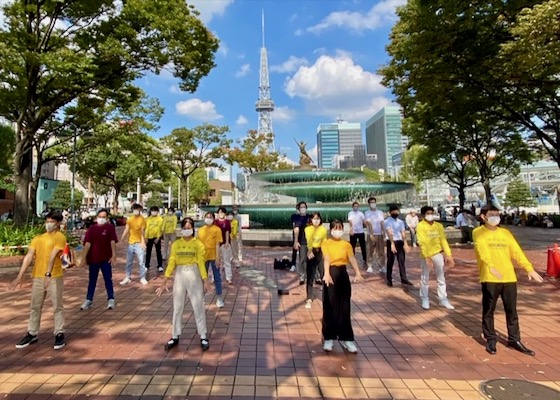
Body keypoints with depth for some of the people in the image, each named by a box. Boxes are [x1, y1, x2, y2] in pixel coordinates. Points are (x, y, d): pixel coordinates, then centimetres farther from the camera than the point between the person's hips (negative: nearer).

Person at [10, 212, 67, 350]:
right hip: (37, 277, 6)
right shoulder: (37, 238, 11)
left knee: (57, 306, 3)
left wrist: (48, 274, -28)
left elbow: (53, 256, -19)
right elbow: (29, 256, 2)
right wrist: (20, 275, -7)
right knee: (35, 307, 15)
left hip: (54, 277, -5)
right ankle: (32, 334, 28)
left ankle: (59, 334, 11)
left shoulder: (60, 237, -6)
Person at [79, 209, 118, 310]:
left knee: (108, 279, 5)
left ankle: (111, 299, 14)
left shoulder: (110, 227, -4)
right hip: (93, 258, 2)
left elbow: (112, 242, -12)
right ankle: (88, 300, 25)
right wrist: (84, 258, -7)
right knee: (92, 280, 14)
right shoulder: (91, 228, 2)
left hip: (106, 258, -2)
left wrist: (114, 255, -20)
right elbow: (87, 243, -3)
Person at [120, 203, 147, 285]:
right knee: (129, 262, 12)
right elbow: (126, 230, 1)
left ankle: (143, 278, 8)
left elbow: (143, 231, -12)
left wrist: (143, 242, -21)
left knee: (141, 262, -2)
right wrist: (121, 239, -10)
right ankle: (128, 278, 24)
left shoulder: (142, 219, -7)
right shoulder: (130, 219, 6)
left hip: (139, 243, -5)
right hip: (131, 243, 5)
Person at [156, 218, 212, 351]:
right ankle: (175, 337, 26)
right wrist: (165, 281, -4)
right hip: (179, 275, 3)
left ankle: (203, 337, 16)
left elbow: (201, 263, -6)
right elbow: (171, 262, 0)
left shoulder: (198, 244, -4)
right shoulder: (176, 244, 2)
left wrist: (205, 280, -11)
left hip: (194, 275, -2)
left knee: (198, 307, 4)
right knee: (177, 307, 12)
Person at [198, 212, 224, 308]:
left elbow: (217, 244, -10)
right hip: (204, 257, 3)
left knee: (217, 277, 5)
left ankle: (219, 298, 13)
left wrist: (217, 257, -15)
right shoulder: (201, 230, 5)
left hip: (213, 257, -3)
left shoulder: (217, 229, -6)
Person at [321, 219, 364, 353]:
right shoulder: (326, 243, -2)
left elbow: (352, 259, -9)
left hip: (343, 274, 3)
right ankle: (328, 338, 15)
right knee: (330, 307, 3)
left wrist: (358, 273, -27)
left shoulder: (347, 244, 6)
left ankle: (346, 338, 17)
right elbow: (326, 258, -18)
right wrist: (326, 274, -35)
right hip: (331, 274, -3)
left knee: (344, 308, 8)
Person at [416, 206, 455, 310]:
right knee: (425, 278, 8)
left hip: (438, 254, 4)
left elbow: (443, 240, 1)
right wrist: (427, 257, -23)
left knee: (441, 278, 11)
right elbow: (422, 242, -17)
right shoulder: (420, 226, -11)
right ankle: (425, 299, 21)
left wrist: (448, 255, -7)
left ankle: (443, 299, 22)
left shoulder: (439, 226, 2)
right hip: (426, 255, -4)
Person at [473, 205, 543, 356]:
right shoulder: (478, 232, -4)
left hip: (509, 277, 5)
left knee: (511, 310, 13)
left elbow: (517, 251, 10)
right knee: (488, 310, 6)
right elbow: (482, 250, -19)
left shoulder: (505, 233, 13)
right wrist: (491, 267, -34)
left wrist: (529, 269, 0)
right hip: (489, 278, -4)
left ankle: (514, 340, 27)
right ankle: (491, 340, 20)